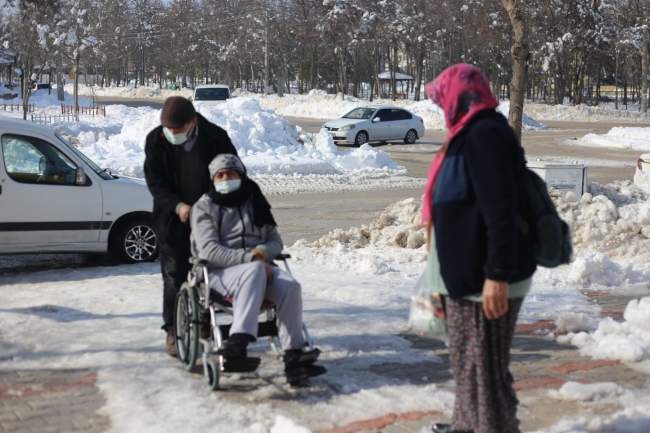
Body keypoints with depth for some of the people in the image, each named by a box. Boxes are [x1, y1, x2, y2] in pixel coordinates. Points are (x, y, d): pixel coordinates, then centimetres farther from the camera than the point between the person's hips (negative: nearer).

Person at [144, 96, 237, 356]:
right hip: (172, 219, 0)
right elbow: (155, 181, -7)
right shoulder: (156, 140, -9)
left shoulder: (215, 137, -10)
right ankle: (174, 330, 9)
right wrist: (178, 206, -21)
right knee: (175, 275, 1)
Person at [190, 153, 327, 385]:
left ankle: (293, 356, -33)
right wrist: (248, 258, -19)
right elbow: (209, 250, -6)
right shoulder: (204, 207, 8)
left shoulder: (255, 203, 22)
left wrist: (263, 250, -5)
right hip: (222, 271, -4)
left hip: (259, 265, 4)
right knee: (255, 271, -39)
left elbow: (276, 241, 21)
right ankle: (239, 340, -54)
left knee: (290, 286, -29)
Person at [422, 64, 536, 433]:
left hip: (486, 279, -11)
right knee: (468, 360, 23)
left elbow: (501, 210, -25)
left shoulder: (486, 134, -17)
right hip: (469, 274, 11)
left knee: (485, 365, -4)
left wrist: (497, 275, -27)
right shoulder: (472, 134, 14)